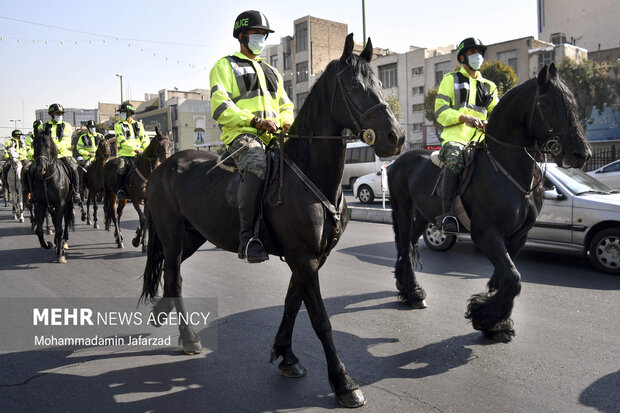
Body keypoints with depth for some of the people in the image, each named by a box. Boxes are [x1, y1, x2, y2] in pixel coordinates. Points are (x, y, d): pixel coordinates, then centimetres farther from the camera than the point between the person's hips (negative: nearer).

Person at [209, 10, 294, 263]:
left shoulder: (271, 71, 31)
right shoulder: (225, 66, 11)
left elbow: (285, 104, 31)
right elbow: (220, 108, -4)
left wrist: (287, 122, 5)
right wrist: (255, 121, -17)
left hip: (273, 136, 7)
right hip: (241, 135, -6)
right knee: (257, 166, -38)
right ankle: (248, 237, -39)